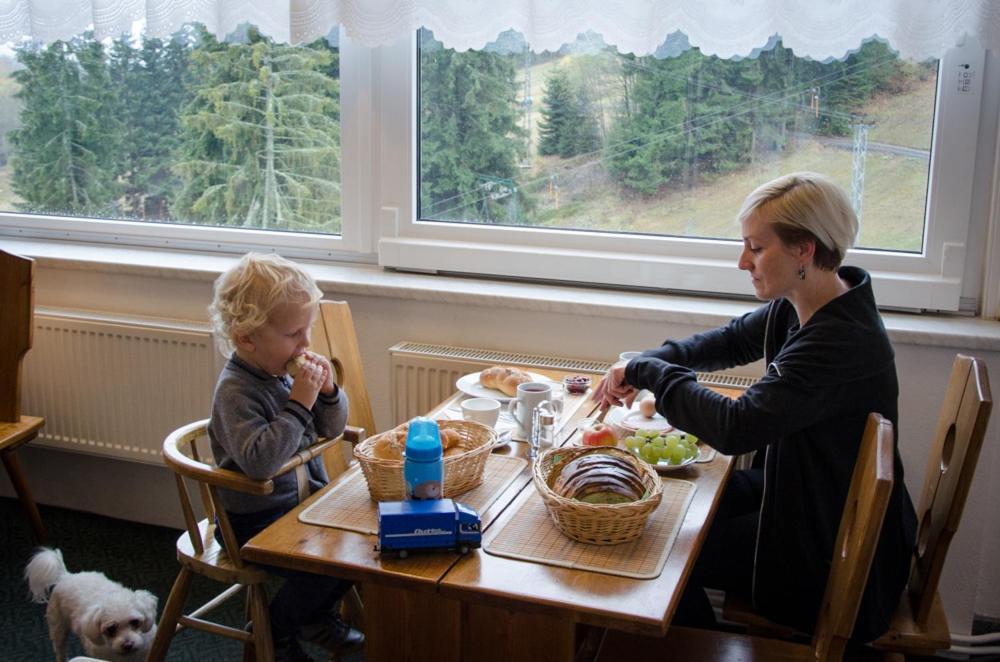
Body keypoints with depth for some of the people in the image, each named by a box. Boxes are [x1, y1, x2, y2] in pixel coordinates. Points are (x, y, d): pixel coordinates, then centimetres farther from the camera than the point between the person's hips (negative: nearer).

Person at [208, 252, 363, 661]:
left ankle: (319, 615, 24)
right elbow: (258, 461, -38)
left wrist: (328, 393, -11)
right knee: (323, 566, -19)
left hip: (302, 501, 8)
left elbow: (330, 429, 11)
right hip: (256, 523, -8)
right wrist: (300, 403, -34)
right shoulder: (236, 390, -24)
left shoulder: (281, 374, 1)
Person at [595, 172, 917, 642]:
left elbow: (735, 428, -37)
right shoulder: (796, 307, -4)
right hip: (799, 489, 9)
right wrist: (643, 364, -5)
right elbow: (731, 341, 12)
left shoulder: (842, 341, -32)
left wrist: (647, 371, -25)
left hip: (836, 552, -9)